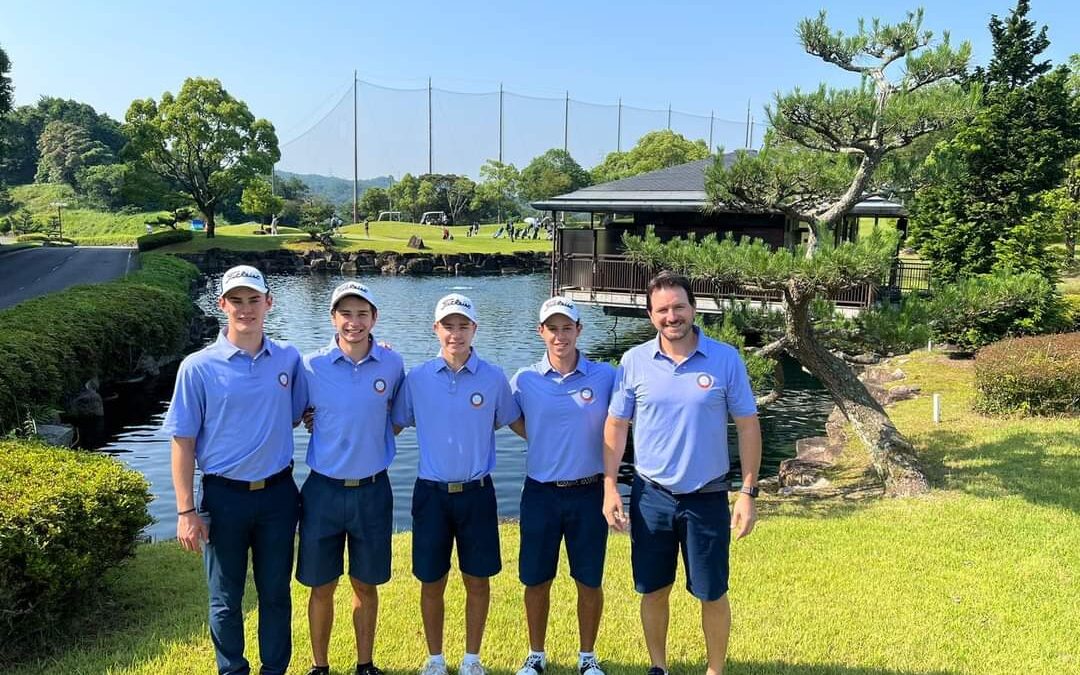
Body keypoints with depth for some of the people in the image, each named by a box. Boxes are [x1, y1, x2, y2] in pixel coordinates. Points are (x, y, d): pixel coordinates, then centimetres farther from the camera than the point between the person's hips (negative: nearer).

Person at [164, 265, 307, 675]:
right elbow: (183, 442, -6)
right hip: (224, 496, -2)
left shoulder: (288, 359, 0)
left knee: (276, 593, 14)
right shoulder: (199, 367, -8)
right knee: (226, 599, 12)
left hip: (278, 493, 2)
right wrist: (186, 511, -9)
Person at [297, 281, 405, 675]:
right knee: (322, 586, 10)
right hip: (324, 490, -1)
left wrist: (375, 436, 3)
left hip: (372, 490, 1)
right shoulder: (311, 365, -8)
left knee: (366, 584, 13)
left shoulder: (392, 365, -4)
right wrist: (319, 426, -6)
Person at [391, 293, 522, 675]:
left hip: (477, 493, 0)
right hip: (431, 493, 0)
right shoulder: (416, 379, -3)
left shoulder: (494, 378, -4)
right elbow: (391, 426, 5)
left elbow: (517, 424, 7)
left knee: (477, 580, 10)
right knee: (432, 582, 10)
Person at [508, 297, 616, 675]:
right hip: (541, 493, 1)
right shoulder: (524, 380, -2)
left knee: (589, 580, 10)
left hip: (589, 493, 0)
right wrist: (546, 445, 2)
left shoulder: (605, 376, -4)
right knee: (536, 580, 10)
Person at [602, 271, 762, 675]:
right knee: (653, 590, 13)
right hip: (651, 495, 1)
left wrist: (748, 493, -6)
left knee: (712, 594, 9)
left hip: (707, 497, -1)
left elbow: (748, 425, -3)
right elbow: (616, 425, 2)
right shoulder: (635, 360, -4)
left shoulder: (726, 359, -7)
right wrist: (610, 487, -4)